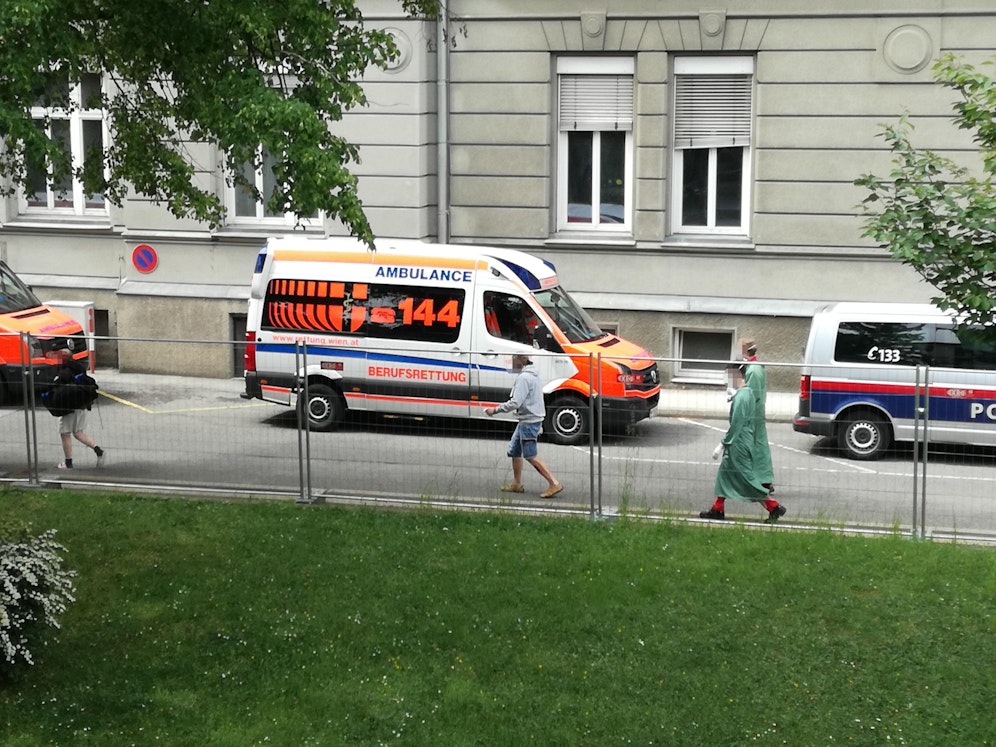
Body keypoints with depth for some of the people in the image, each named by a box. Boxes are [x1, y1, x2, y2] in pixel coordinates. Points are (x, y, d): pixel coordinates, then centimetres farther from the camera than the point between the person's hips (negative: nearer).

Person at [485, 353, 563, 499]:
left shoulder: (524, 378, -19)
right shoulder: (532, 375, 13)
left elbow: (515, 403, -23)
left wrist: (495, 410, -15)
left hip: (529, 422, -10)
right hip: (526, 421, 10)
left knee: (530, 456, -6)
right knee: (514, 451, 16)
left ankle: (554, 484, -7)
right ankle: (516, 484, 24)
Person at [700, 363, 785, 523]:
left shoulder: (741, 398, -22)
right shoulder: (748, 393, 8)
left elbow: (736, 425, -22)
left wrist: (723, 445, -17)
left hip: (739, 445, -10)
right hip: (737, 445, 10)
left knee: (747, 477, -3)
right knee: (725, 472, 15)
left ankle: (774, 508, 2)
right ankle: (717, 509, 21)